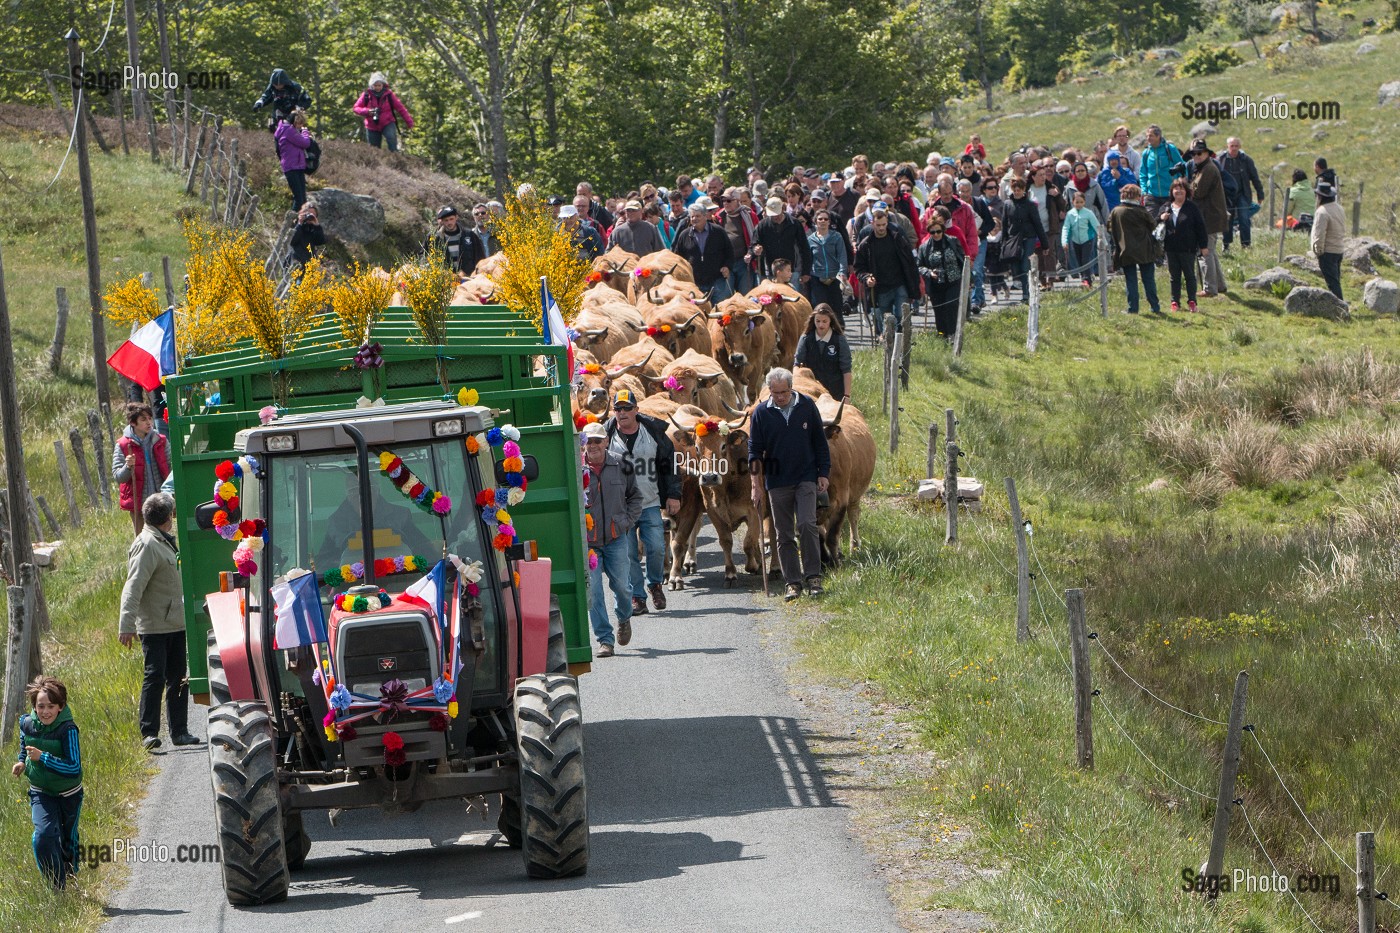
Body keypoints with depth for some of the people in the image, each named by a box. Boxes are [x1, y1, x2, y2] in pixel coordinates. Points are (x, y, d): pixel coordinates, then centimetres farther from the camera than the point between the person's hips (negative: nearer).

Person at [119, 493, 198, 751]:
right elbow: (133, 588, -22)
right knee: (155, 677, -9)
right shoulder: (147, 546, -15)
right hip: (154, 627, -9)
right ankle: (149, 732, -5)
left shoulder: (167, 542, 15)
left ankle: (179, 731, 15)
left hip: (176, 624, 9)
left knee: (178, 679, 10)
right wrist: (127, 625, -28)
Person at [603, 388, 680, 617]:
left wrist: (673, 495, 3)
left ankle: (654, 583, 22)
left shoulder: (653, 432, 1)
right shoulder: (607, 436, -1)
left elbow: (669, 463, 8)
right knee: (628, 553, -2)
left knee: (656, 547, -6)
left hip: (650, 504, 0)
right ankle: (636, 597, 8)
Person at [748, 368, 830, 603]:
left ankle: (813, 576, -7)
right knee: (784, 534, 3)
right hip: (777, 482, 1)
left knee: (807, 524, -15)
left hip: (806, 478, -1)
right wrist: (755, 484, -3)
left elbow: (820, 442, 8)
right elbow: (754, 451, 3)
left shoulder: (807, 406, 1)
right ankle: (792, 582, 8)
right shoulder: (761, 413, 0)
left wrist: (823, 473, 3)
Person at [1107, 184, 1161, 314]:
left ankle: (1132, 308, 2)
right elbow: (1153, 225, 3)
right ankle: (1155, 307, 10)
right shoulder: (1140, 211, -10)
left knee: (1131, 281, 6)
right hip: (1144, 250, -1)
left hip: (1125, 252, 1)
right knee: (1148, 280, 8)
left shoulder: (1115, 212, -2)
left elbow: (1110, 230, 5)